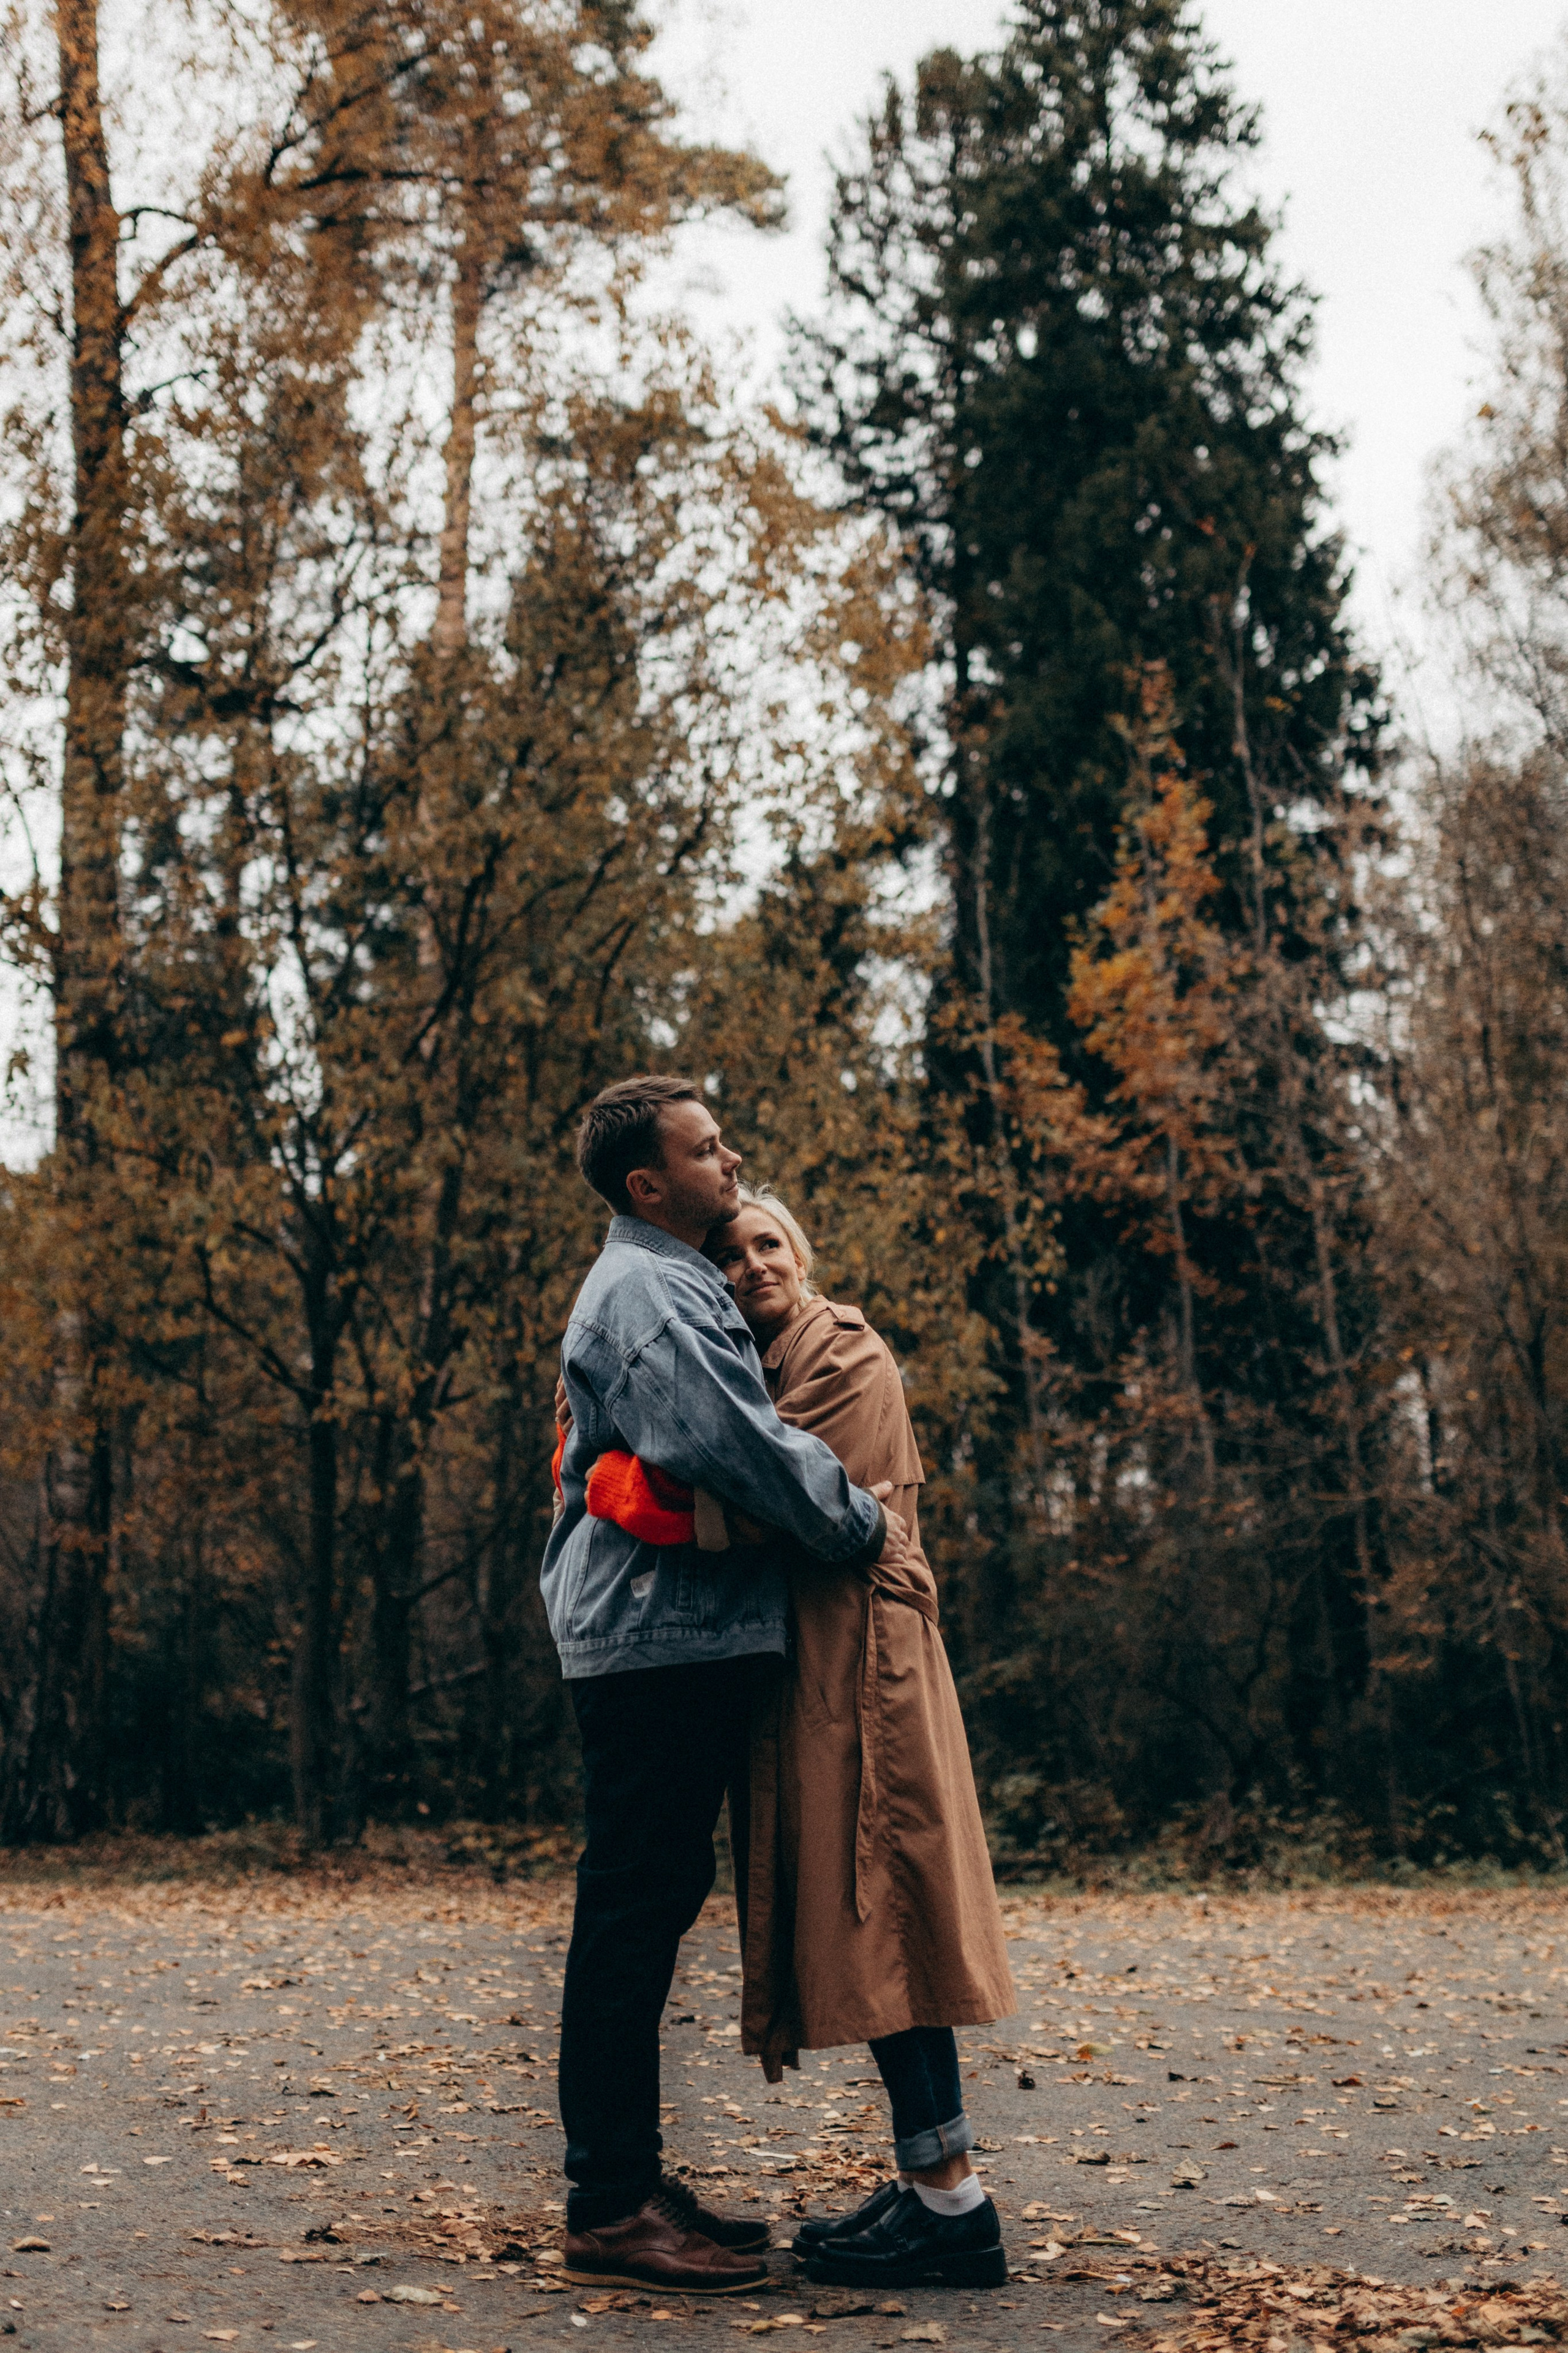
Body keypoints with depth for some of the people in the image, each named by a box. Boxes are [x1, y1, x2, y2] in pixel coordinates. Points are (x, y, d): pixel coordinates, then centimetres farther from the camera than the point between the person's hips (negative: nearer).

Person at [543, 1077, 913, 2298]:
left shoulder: (681, 1284, 22)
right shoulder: (644, 1293, -13)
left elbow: (739, 1434, 28)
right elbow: (742, 1443, -21)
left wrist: (853, 1509, 16)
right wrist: (862, 1524, -9)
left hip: (688, 1639, 11)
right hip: (657, 1638, -11)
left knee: (654, 1901, 14)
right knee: (633, 1907, -7)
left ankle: (633, 2180, 23)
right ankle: (610, 2211, -1)